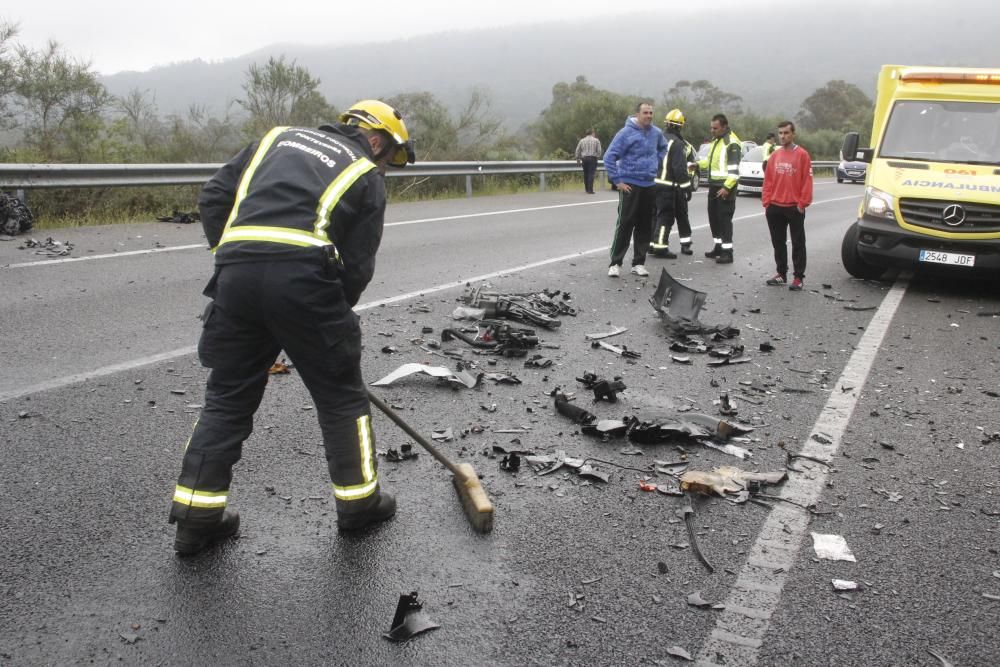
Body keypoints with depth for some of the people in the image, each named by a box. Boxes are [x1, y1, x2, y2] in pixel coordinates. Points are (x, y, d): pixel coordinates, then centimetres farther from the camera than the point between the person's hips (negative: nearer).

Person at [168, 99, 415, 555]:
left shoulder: (280, 137, 26)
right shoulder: (367, 177, 14)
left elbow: (213, 198, 17)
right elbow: (356, 267, 7)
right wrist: (331, 323, 17)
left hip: (235, 273, 4)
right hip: (302, 275, -4)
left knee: (227, 397, 16)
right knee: (341, 394, 14)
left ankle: (197, 517, 19)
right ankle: (358, 501, 26)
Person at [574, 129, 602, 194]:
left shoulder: (582, 140, 9)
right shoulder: (596, 140, 2)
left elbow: (577, 150, 8)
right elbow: (599, 150, -3)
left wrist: (578, 159, 17)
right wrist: (598, 157, 11)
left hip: (584, 159, 3)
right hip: (592, 158, -3)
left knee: (586, 174, 12)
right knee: (591, 174, -7)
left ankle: (587, 189, 20)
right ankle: (590, 190, -14)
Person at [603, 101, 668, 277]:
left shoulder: (656, 133, 6)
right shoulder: (626, 133, -11)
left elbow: (663, 148, 28)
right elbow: (609, 157, -13)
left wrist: (656, 163, 15)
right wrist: (617, 181, -13)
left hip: (649, 185, 5)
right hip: (630, 185, -5)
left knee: (645, 226, 7)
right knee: (625, 224, -7)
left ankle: (639, 263, 15)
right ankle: (615, 263, -1)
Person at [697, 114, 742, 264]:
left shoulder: (732, 143, -16)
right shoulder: (716, 140, 14)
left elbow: (734, 169, -21)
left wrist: (726, 187, -26)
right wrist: (699, 164, 8)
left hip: (725, 187, -9)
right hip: (714, 185, 9)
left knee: (724, 219, -9)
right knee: (713, 217, 14)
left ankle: (727, 252, -6)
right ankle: (718, 247, 25)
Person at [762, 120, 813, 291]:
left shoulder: (802, 154, -5)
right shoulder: (774, 155, 10)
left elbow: (807, 181, -8)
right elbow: (768, 180, 11)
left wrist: (802, 203, -11)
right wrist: (766, 201, 5)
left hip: (794, 207, -5)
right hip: (774, 207, 5)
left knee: (798, 243, 1)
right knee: (778, 242, 12)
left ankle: (798, 277, 4)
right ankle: (781, 273, 22)